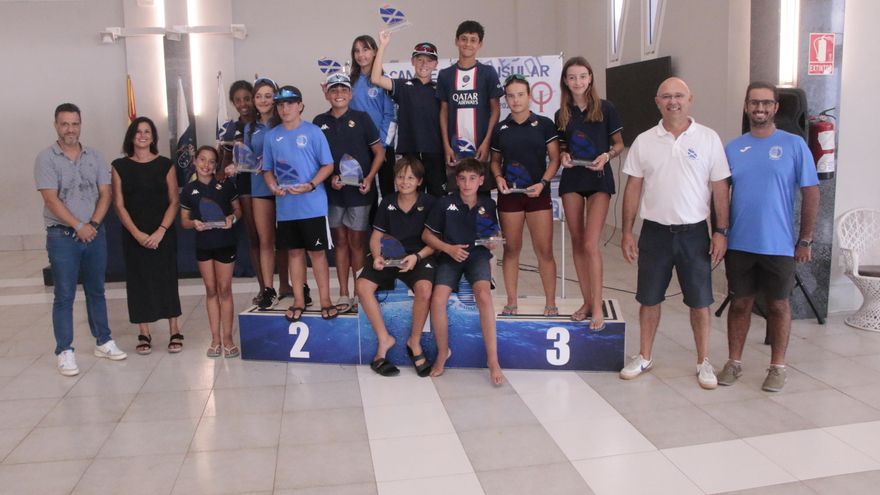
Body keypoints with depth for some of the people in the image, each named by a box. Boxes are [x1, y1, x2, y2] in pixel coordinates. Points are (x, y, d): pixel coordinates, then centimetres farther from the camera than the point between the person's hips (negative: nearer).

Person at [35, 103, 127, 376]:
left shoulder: (93, 156, 7)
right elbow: (51, 200, -11)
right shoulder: (46, 158, -4)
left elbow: (105, 194, 3)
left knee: (96, 291, 13)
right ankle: (65, 351, 7)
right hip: (62, 237, -4)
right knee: (64, 296, 0)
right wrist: (79, 226, -15)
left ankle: (103, 342, 24)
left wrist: (93, 224, -10)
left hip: (95, 234, 4)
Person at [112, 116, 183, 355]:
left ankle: (174, 332, 8)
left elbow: (174, 201, -1)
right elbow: (119, 205, 0)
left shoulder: (165, 165, 3)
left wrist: (160, 232, -12)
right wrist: (137, 234, -10)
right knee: (138, 281, 3)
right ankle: (144, 334, 12)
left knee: (167, 279, 0)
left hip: (163, 234, -1)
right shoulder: (120, 166, 4)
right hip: (134, 235, 1)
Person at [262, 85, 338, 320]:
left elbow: (328, 165, -5)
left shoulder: (313, 132, -4)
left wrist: (310, 185, -19)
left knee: (317, 251, 3)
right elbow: (268, 169, 14)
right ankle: (299, 301, 21)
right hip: (285, 206, 4)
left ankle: (325, 300, 14)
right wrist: (273, 186, -7)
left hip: (313, 205, -4)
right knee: (294, 252, 11)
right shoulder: (272, 136, 8)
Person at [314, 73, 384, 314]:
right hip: (333, 192, 3)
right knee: (340, 242, 8)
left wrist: (369, 178, -10)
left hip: (359, 192, -3)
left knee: (357, 242, 2)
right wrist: (330, 177, -5)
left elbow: (379, 151, 2)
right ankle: (344, 295, 16)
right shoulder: (320, 122, 6)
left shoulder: (361, 118, 0)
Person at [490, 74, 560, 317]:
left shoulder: (544, 124, -1)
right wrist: (498, 177, -5)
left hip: (538, 194, -2)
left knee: (545, 251, -1)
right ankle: (511, 301, 18)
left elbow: (554, 158, 0)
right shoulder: (500, 129, 5)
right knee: (511, 249, 7)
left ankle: (550, 303, 10)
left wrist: (543, 183, -13)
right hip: (509, 195, 2)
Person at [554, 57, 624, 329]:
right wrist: (563, 157, -6)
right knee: (577, 243, 6)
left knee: (591, 244, -13)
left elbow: (619, 145, 3)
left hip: (599, 178, -4)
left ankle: (598, 307, -5)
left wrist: (606, 156, -17)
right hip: (571, 178, 4)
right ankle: (587, 301, 18)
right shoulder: (562, 114, 7)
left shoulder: (605, 108, -2)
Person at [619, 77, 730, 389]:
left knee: (700, 301, 7)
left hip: (694, 232, -1)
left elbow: (720, 188, 0)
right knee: (649, 299, 10)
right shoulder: (644, 141, 2)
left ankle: (703, 362, 23)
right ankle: (644, 357, 26)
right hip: (655, 232, 1)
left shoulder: (709, 139, -1)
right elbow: (633, 189, 4)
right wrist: (627, 233, 1)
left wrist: (721, 231, -4)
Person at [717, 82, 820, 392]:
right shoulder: (732, 148, 5)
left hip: (779, 246, -2)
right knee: (740, 303, 11)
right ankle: (734, 363, 24)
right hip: (738, 245, 2)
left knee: (778, 305, 10)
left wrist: (805, 240, -5)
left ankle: (777, 367, 24)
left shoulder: (794, 145, -3)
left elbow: (810, 193, -3)